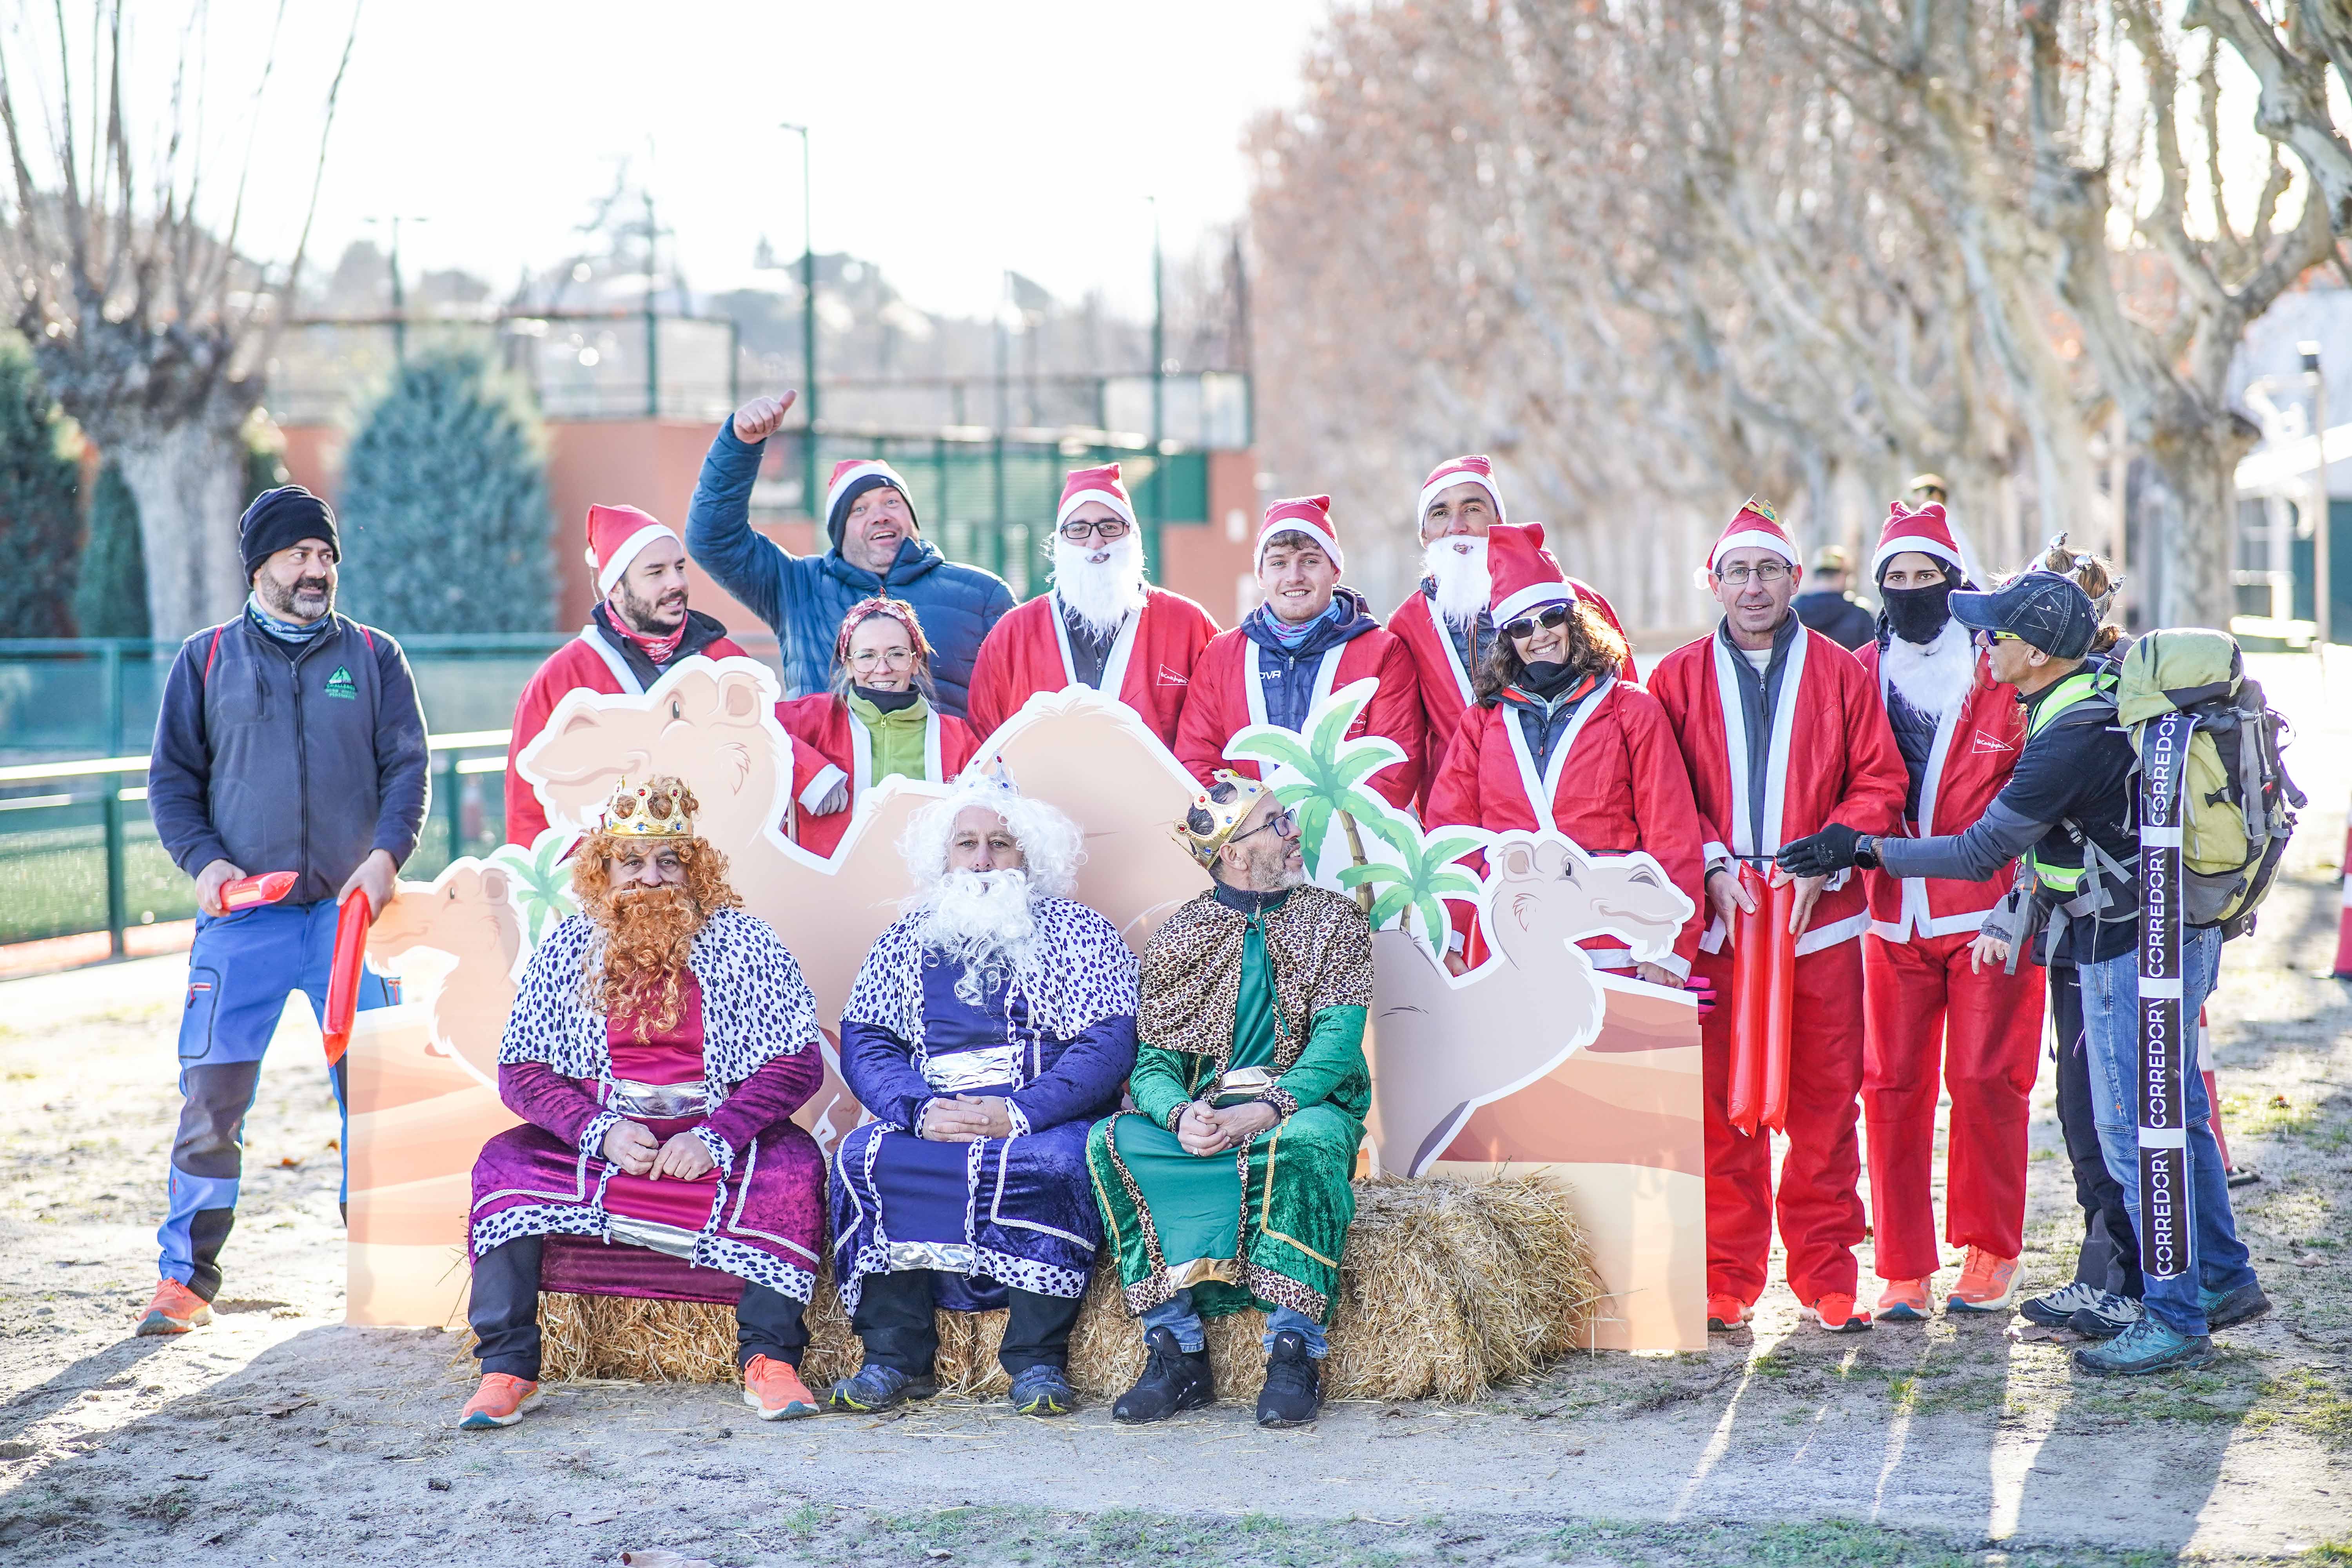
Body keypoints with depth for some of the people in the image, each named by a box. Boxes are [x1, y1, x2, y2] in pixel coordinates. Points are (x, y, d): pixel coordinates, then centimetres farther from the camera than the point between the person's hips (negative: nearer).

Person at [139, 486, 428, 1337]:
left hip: (351, 910, 1)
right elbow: (172, 778, 10)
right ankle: (186, 1275, 3)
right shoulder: (208, 661, 10)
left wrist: (387, 854, -11)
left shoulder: (373, 657, 10)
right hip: (242, 916, 0)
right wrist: (203, 861, -6)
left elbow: (406, 766, 6)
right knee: (212, 1094, -5)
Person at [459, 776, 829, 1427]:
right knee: (504, 1164, -23)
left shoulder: (741, 942, 0)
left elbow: (797, 1063, -7)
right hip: (597, 1139, 2)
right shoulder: (567, 950, 6)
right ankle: (506, 1369, -24)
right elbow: (520, 1071, 1)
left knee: (791, 1165, -30)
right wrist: (600, 1131, -17)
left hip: (716, 1137, -2)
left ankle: (770, 1361, -28)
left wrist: (714, 1137, -21)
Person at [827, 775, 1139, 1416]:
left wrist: (1019, 1114, -18)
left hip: (1044, 1120, -3)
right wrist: (920, 1111, -15)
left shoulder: (1080, 933, 8)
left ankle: (1037, 1360, -27)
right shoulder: (904, 943, 17)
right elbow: (863, 1044, 7)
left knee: (1051, 1164, -35)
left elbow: (1110, 1045, -4)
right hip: (928, 1119, 3)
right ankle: (895, 1357, -23)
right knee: (866, 1156, -27)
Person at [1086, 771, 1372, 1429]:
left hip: (1304, 1104, -2)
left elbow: (1338, 1040, -7)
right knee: (1113, 1140, -28)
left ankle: (1295, 1353, -33)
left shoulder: (1333, 920, 6)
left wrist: (1264, 1111, -24)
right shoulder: (1177, 937, 9)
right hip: (1201, 1116, 2)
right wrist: (1181, 1116, -23)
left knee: (1306, 1142, -38)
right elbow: (1152, 1064, 2)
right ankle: (1177, 1353, -27)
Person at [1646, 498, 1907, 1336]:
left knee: (1824, 1102, 2)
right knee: (1722, 1107, 0)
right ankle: (1726, 1280, 8)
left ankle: (1826, 1275, 11)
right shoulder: (1679, 678, 8)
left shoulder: (1841, 675, 7)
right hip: (1716, 920, 0)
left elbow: (1878, 784, 4)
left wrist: (1820, 861, -9)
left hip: (1820, 919, 0)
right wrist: (1715, 866, -9)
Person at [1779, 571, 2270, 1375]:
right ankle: (2225, 1279, 30)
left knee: (2134, 1134, -2)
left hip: (2131, 947, -10)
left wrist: (1863, 849, -11)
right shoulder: (2108, 690, 5)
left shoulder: (2072, 737, -24)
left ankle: (2176, 1322, 4)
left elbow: (1981, 852, -19)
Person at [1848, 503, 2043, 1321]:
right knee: (1891, 1085, 0)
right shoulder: (1859, 675, 9)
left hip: (1989, 910, -3)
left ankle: (1990, 1252, 14)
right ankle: (1904, 1269, 8)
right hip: (1894, 916, 3)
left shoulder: (2002, 670, 0)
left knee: (1985, 1081, -1)